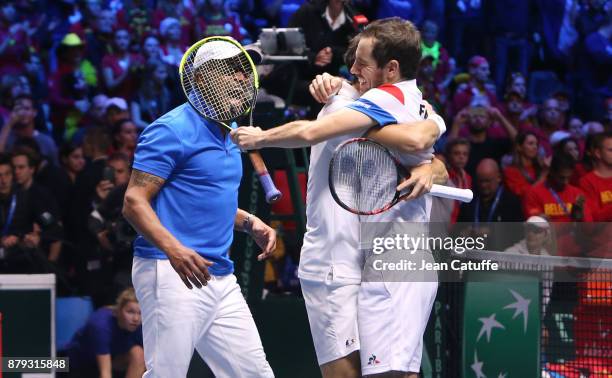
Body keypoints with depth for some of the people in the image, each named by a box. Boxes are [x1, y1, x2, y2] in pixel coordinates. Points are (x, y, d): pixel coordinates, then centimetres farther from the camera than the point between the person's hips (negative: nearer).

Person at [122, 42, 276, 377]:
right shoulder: (172, 130, -8)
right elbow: (134, 201, -14)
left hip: (220, 277, 9)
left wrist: (248, 222, 11)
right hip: (172, 274, -9)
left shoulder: (229, 134, 18)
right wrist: (173, 248, -29)